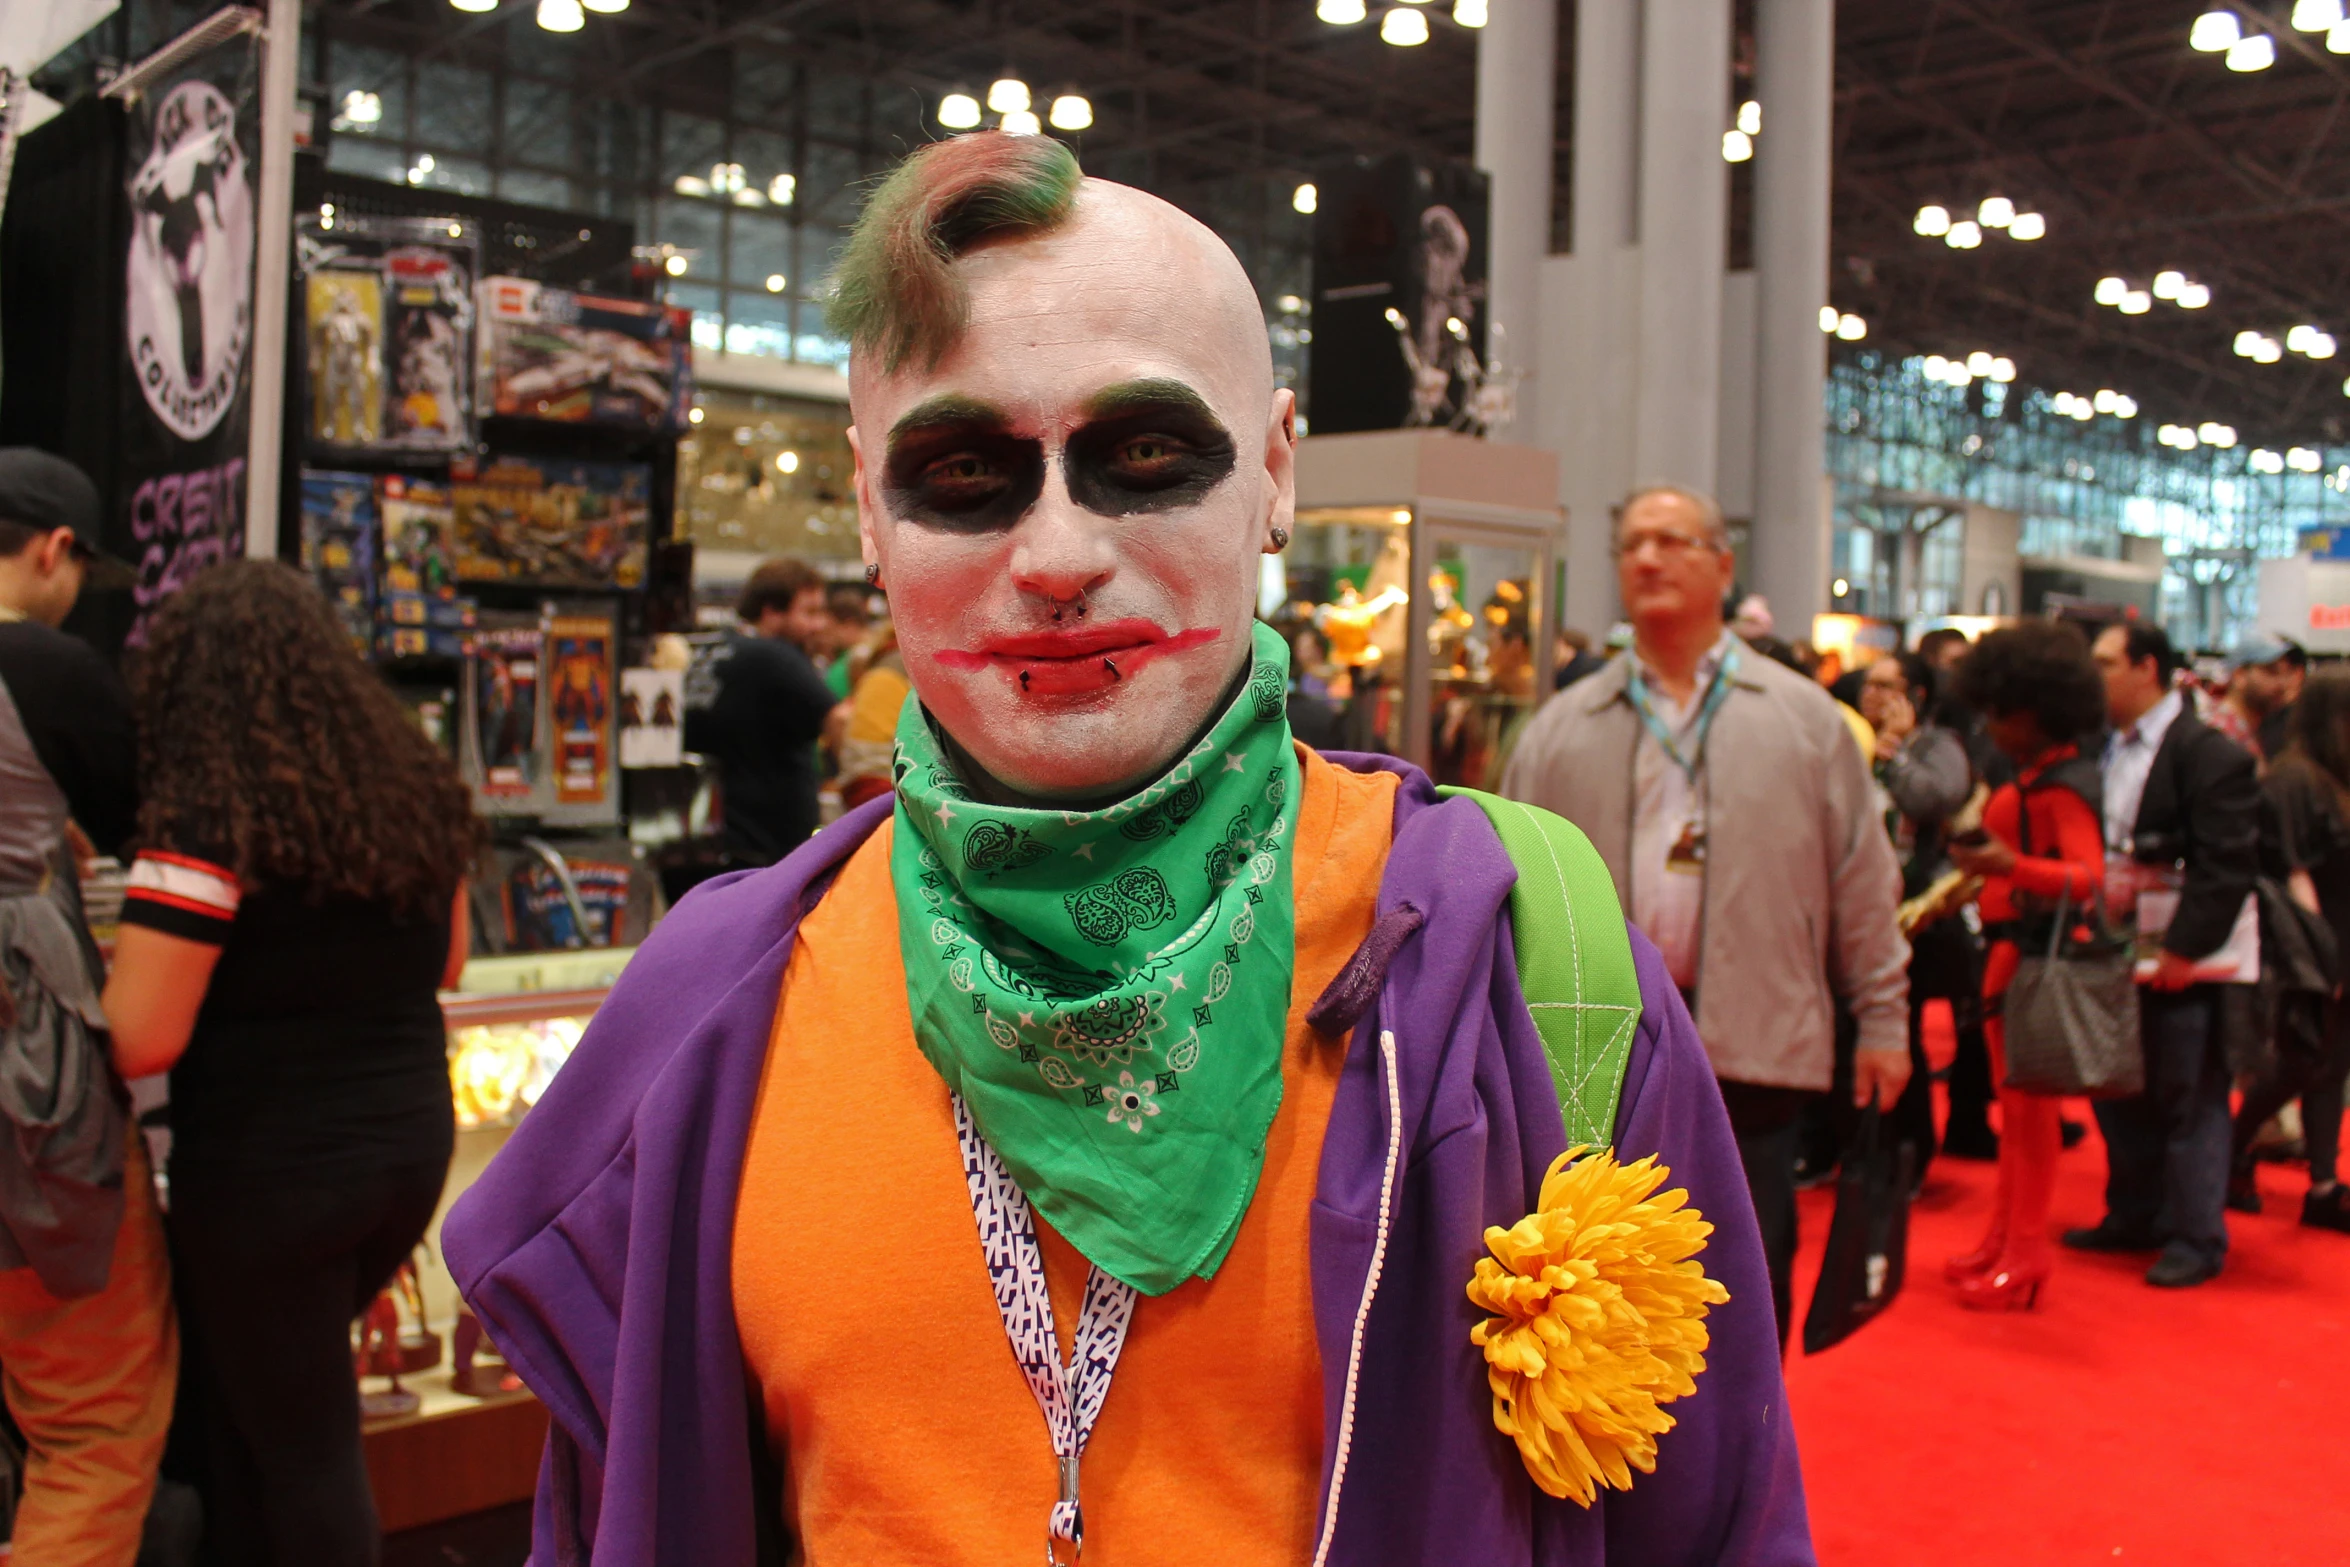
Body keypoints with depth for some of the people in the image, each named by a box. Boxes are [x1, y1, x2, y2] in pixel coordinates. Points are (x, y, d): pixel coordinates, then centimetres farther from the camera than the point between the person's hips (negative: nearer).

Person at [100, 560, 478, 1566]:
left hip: (267, 1169, -6)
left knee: (297, 1442, 12)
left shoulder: (208, 816, -18)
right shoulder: (415, 789, 3)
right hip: (413, 1144, 6)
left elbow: (141, 1039, -19)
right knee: (242, 1390, 26)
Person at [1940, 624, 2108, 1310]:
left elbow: (2090, 875, -27)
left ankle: (2026, 1255, 7)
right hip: (2011, 949, 10)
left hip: (2039, 955, -10)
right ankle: (2005, 1241, 26)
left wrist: (2011, 865, -40)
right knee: (2014, 1104, 16)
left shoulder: (2064, 785, -17)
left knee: (2030, 1104, -2)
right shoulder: (2027, 777, 12)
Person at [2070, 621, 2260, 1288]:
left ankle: (2196, 1238, 12)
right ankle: (2134, 1217, 29)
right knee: (2118, 1093, 15)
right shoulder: (2105, 750, 11)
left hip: (2177, 959, -8)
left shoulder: (2209, 752, -12)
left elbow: (2227, 865, -17)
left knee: (2188, 1097, 2)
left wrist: (2185, 947, -20)